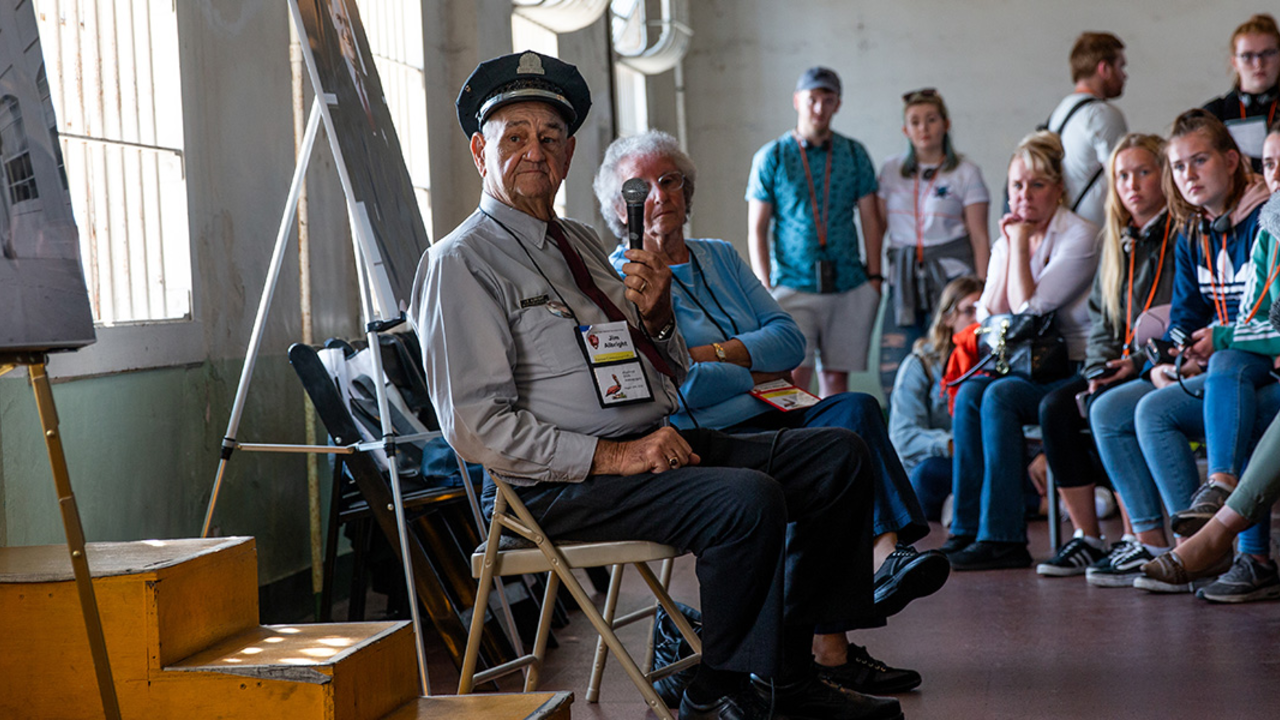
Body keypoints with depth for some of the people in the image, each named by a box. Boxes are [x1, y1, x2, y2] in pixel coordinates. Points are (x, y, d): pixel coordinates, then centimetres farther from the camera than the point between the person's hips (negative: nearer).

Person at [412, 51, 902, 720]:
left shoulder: (581, 242, 20)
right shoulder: (460, 262, -6)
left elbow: (669, 375, 24)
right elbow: (478, 425, -15)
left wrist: (654, 315, 1)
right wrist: (609, 456, -21)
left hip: (659, 444, 9)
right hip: (558, 488, -9)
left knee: (839, 455, 0)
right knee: (749, 499, -30)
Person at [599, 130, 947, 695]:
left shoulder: (720, 258, 22)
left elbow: (789, 340, 8)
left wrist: (714, 354, -6)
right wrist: (754, 374, -1)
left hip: (769, 419, 6)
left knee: (856, 407, -23)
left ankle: (889, 551, -45)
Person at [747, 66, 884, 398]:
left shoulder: (854, 154, 8)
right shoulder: (771, 157, 2)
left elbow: (870, 218, 11)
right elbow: (756, 230, 2)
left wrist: (874, 276, 4)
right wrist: (765, 290, -5)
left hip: (848, 286, 2)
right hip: (793, 286, -2)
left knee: (836, 375, 4)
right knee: (794, 377, -11)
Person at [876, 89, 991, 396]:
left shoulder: (966, 173, 3)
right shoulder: (891, 170, 12)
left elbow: (980, 237, 1)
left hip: (951, 277, -3)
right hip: (903, 278, 3)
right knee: (894, 372, -5)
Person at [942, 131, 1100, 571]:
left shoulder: (1080, 237, -10)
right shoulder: (1007, 241, 13)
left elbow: (1028, 305, -19)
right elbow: (991, 316, 3)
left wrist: (1021, 242, -11)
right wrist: (1011, 245, -3)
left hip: (1073, 368, -7)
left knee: (1000, 396, -29)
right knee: (969, 394, -21)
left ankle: (1002, 537, -29)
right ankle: (967, 531, -20)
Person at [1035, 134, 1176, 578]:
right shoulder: (1117, 243, 18)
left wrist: (1141, 362, -18)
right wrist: (1100, 368, -1)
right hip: (1119, 369, 7)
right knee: (1056, 406, -18)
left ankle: (1137, 539, -22)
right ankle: (1086, 538, -13)